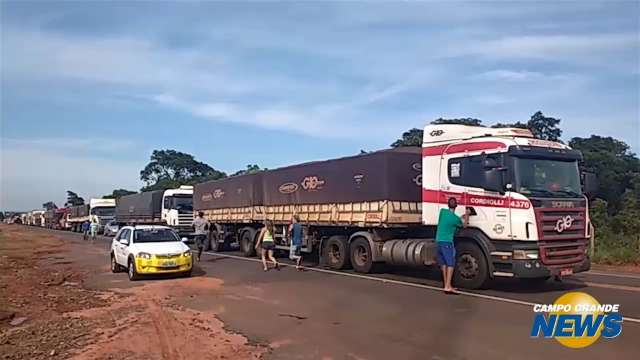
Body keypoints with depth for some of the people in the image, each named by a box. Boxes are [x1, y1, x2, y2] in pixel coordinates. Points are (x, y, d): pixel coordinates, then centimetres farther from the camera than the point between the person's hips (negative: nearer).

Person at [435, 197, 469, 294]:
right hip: (447, 242, -7)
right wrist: (467, 216, 26)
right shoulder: (455, 218, -10)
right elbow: (464, 225, 11)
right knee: (450, 264, -6)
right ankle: (448, 287, -13)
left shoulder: (442, 211, 4)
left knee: (443, 263, 11)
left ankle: (446, 285, 16)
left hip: (438, 240, 7)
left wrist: (461, 217, 26)